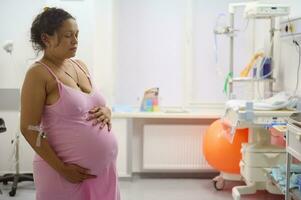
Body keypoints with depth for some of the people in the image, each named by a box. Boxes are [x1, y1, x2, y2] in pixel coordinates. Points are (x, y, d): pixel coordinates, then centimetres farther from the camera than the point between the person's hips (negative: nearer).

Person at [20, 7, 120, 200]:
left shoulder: (80, 65, 9)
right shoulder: (39, 74, -11)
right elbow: (29, 128, -14)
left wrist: (106, 112, -2)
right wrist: (61, 168, -16)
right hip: (69, 171, -6)